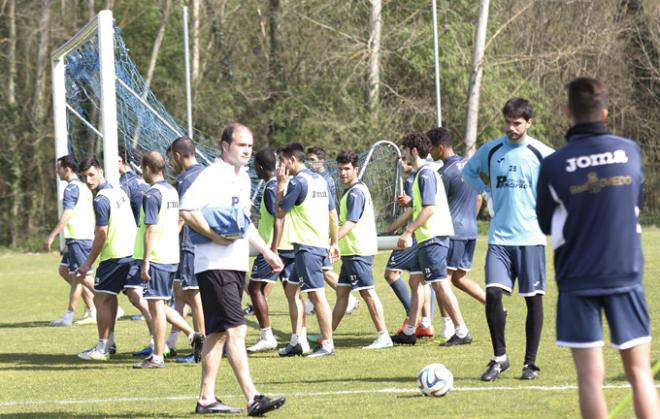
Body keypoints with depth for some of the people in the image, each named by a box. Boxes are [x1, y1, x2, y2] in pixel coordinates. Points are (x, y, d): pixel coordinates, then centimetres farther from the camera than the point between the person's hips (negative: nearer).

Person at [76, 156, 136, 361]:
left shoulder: (101, 199, -16)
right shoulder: (119, 191, 13)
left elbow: (101, 235, -17)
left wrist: (88, 263, -10)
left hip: (113, 255, -10)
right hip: (129, 251, 10)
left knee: (101, 298, -5)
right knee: (110, 297, 19)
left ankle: (102, 348, -5)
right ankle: (109, 342, 24)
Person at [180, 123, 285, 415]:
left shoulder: (243, 178, 17)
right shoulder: (212, 175, -12)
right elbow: (187, 210, -22)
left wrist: (265, 251, 23)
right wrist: (216, 236, -23)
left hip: (237, 265, 9)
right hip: (214, 265, -9)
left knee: (217, 332, 12)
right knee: (236, 329, -14)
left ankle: (206, 398, 17)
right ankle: (252, 399, -18)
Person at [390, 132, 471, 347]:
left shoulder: (426, 174, -14)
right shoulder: (421, 174, 18)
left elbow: (429, 209, -21)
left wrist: (408, 232, -21)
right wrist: (396, 227, 31)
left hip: (433, 236, -11)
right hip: (426, 238, 11)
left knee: (440, 284, -10)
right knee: (416, 281, 13)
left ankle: (462, 331, -8)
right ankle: (409, 332, 18)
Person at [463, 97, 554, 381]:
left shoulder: (541, 153, -3)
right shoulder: (491, 151, 6)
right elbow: (469, 170, 25)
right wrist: (487, 193, 11)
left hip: (531, 237, -2)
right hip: (499, 237, 2)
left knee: (533, 298, 0)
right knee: (492, 293, -10)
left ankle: (530, 363, 10)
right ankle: (499, 357, 4)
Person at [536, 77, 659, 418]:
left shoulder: (553, 165, -7)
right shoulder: (630, 151, -1)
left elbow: (546, 225, 6)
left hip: (577, 279, -2)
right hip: (626, 275, 2)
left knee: (590, 376, 0)